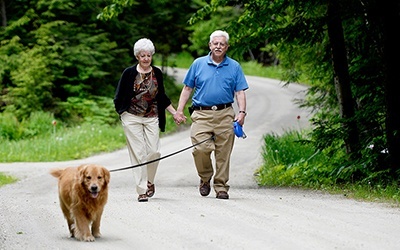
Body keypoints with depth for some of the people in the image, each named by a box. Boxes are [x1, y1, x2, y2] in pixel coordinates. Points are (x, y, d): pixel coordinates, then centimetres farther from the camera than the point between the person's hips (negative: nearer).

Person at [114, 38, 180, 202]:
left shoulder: (157, 73, 7)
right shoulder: (129, 73, -3)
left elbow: (162, 98, 17)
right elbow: (118, 97, 3)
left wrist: (175, 113, 13)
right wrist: (121, 114, 2)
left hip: (152, 118, 3)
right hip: (132, 118, -3)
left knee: (154, 152, -6)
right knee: (138, 153, -6)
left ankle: (149, 181, 20)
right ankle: (142, 190, -4)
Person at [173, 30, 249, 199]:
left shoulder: (234, 67, 10)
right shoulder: (198, 64, 10)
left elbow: (240, 92, 7)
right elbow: (187, 88, 13)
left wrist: (242, 112, -8)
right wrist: (179, 111, 5)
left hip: (225, 115, 0)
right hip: (202, 114, 0)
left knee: (223, 153, 0)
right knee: (201, 148, -15)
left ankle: (221, 187, 10)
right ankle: (205, 179, 10)